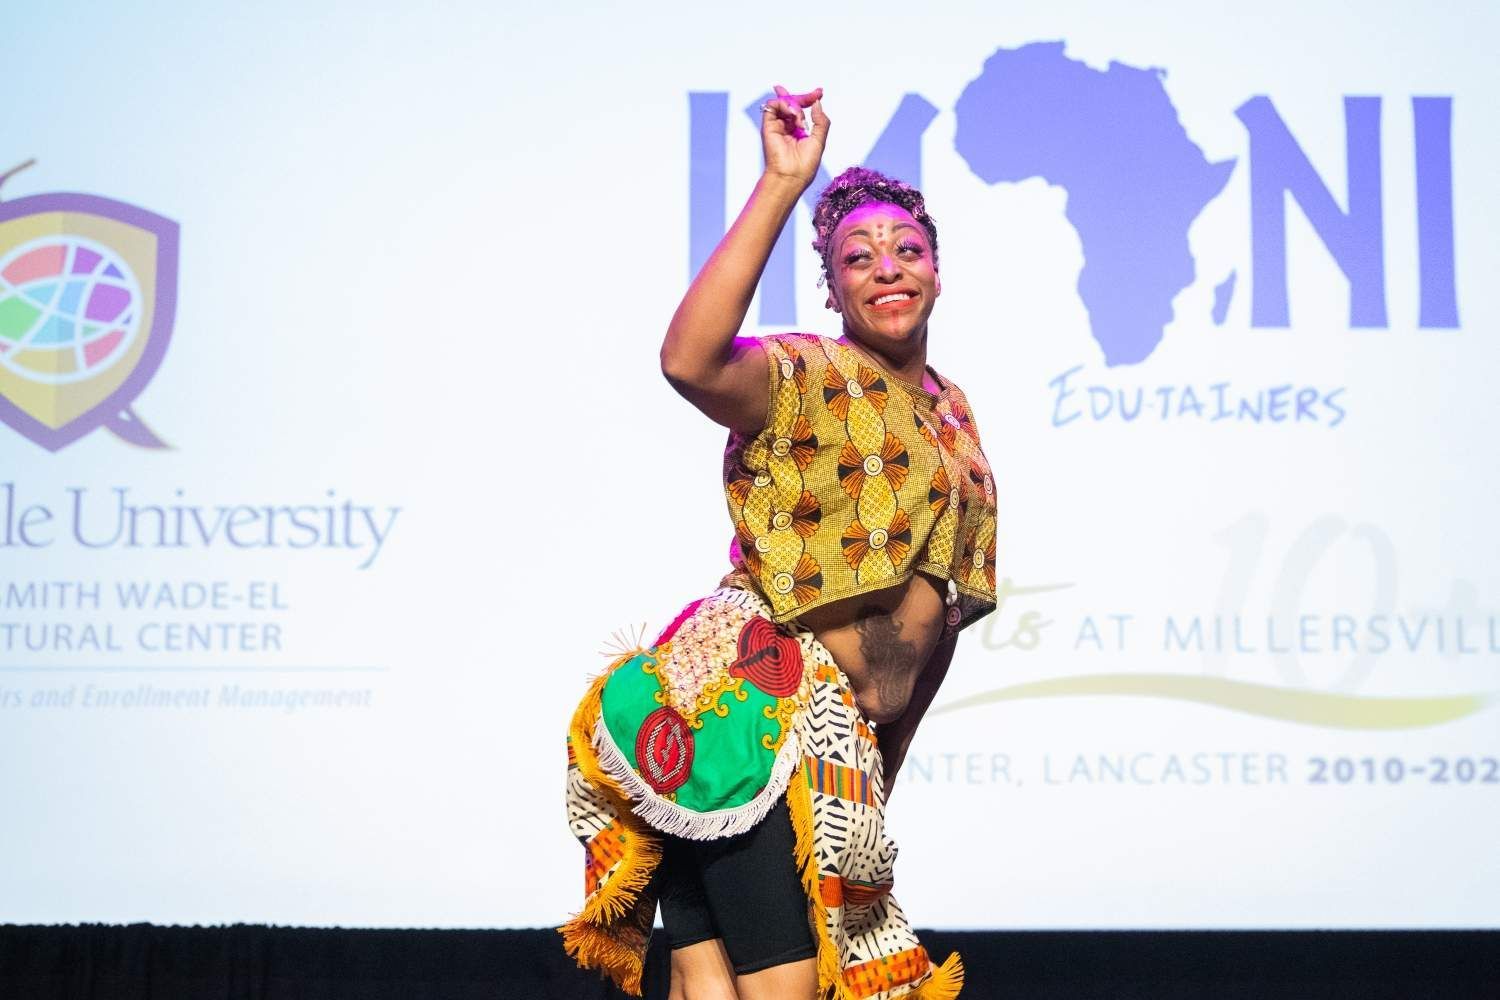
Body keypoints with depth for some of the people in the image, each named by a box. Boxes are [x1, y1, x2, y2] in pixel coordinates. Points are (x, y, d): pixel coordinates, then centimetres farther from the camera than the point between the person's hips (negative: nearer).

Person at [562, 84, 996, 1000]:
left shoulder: (954, 419, 21)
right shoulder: (807, 378, -3)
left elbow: (946, 606, 27)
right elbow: (690, 361, -27)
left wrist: (887, 767, 26)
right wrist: (783, 185, -25)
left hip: (840, 741, 6)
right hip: (756, 707, -6)